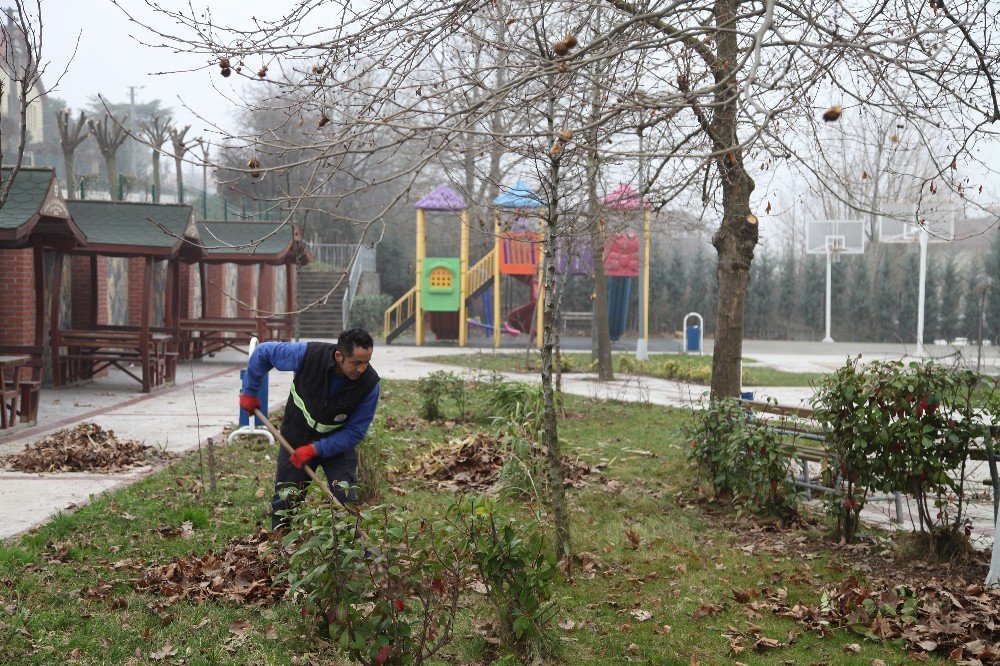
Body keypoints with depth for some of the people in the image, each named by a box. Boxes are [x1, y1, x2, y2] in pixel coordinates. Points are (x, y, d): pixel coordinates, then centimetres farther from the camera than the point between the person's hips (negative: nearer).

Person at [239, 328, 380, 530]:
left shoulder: (369, 384, -26)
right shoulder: (308, 354, -29)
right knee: (285, 499, 7)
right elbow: (263, 352, -11)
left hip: (338, 442, 0)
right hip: (297, 435, 0)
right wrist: (249, 392, -5)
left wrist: (315, 449, -24)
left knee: (346, 501, -8)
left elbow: (355, 432, -18)